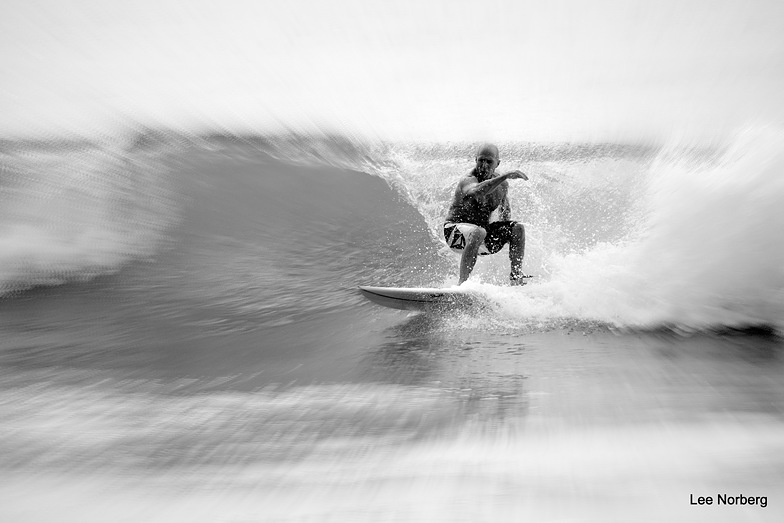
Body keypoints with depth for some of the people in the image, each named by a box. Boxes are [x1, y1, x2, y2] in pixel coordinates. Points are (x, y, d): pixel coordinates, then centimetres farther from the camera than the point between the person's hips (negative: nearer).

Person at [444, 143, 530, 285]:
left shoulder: (502, 184, 0)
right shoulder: (468, 181, -23)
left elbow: (505, 208, 20)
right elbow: (476, 192, -49)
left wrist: (506, 232, 7)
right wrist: (506, 176, -48)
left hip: (482, 231, 7)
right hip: (455, 230, -7)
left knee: (518, 228, -6)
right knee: (478, 232, -38)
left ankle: (516, 277, -3)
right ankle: (462, 282, -35)